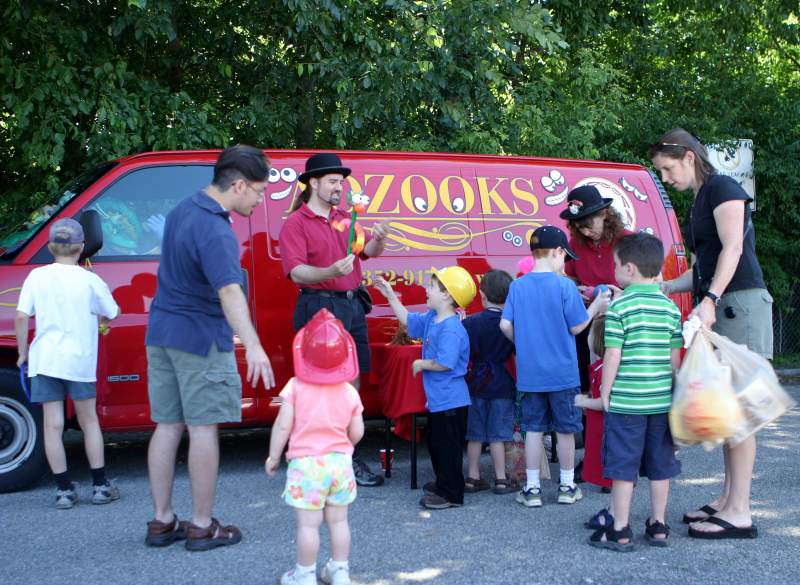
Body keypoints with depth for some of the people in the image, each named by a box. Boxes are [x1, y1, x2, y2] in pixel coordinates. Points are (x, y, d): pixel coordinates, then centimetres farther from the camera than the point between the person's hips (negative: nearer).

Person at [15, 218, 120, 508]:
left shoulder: (37, 276, 1)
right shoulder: (90, 280, -3)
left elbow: (21, 317, -3)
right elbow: (111, 314, 7)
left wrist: (23, 353, 8)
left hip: (45, 359, 1)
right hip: (80, 359, -1)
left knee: (52, 425, 6)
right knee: (89, 421, 12)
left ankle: (64, 490, 7)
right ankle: (100, 486, 12)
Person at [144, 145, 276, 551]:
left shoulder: (182, 210, 8)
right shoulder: (215, 232, -22)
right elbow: (229, 292, -36)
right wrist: (253, 346, -48)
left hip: (161, 333, 9)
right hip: (200, 339, -9)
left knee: (167, 426, 11)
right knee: (203, 429, 0)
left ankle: (162, 522, 18)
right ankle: (202, 527, 8)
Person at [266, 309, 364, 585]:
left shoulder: (295, 387, -9)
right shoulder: (349, 392, 0)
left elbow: (283, 426, -9)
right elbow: (357, 432, 3)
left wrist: (273, 456, 4)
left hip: (306, 463, -3)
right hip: (340, 461, 4)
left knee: (308, 523, 3)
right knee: (338, 520, 14)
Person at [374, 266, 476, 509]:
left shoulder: (451, 329, -24)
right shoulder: (431, 319, 6)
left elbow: (445, 363, -31)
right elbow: (407, 319, 22)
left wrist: (422, 364, -15)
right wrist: (390, 296, 18)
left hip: (451, 400, -10)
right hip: (437, 398, 10)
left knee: (448, 446, -1)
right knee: (435, 443, 22)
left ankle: (451, 494, 9)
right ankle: (443, 483, 37)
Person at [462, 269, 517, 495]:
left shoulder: (470, 323, -8)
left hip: (476, 384, 1)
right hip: (502, 386, 0)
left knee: (475, 434, 10)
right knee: (498, 434, 5)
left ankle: (473, 477, 16)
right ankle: (501, 480, 9)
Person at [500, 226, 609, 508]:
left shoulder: (517, 286, -1)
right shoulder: (564, 285, -12)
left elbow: (505, 325, -1)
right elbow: (577, 327, -7)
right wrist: (596, 306, 8)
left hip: (529, 373, 3)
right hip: (562, 372, -3)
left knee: (533, 429, 9)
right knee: (565, 429, 11)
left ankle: (532, 488, 13)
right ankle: (567, 486, 21)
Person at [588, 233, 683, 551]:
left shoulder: (619, 306, -10)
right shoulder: (670, 307, 5)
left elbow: (613, 355, -12)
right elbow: (675, 356, 8)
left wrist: (605, 391, -2)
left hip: (625, 401, -5)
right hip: (662, 400, 5)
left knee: (623, 466, 2)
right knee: (659, 465, 13)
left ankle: (620, 532, 7)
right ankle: (658, 526, 21)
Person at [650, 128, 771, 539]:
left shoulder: (722, 189, -5)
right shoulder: (698, 204, 21)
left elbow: (733, 247, -18)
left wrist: (710, 300, -27)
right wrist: (663, 288, 17)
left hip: (739, 304, -10)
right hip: (717, 308, 10)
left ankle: (739, 514, -7)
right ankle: (728, 498, 17)